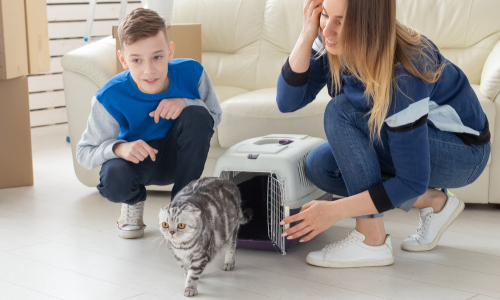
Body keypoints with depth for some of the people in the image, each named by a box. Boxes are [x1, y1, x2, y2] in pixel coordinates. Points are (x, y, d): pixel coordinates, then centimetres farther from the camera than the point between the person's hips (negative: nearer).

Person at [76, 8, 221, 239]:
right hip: (135, 159, -1)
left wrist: (186, 103, -30)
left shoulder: (191, 73, -23)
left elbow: (214, 118, -7)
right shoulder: (111, 97, -26)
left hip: (177, 159, 2)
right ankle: (134, 200, 8)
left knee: (196, 114, -28)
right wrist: (119, 147, -40)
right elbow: (84, 152, -18)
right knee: (115, 181, -36)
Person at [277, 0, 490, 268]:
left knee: (342, 112, -26)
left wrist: (334, 211, -33)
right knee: (318, 166, -8)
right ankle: (433, 202, 5)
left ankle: (371, 240, -19)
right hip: (410, 135, 8)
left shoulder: (402, 73, -35)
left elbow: (412, 181, -31)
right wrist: (306, 36, -30)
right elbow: (288, 102, -17)